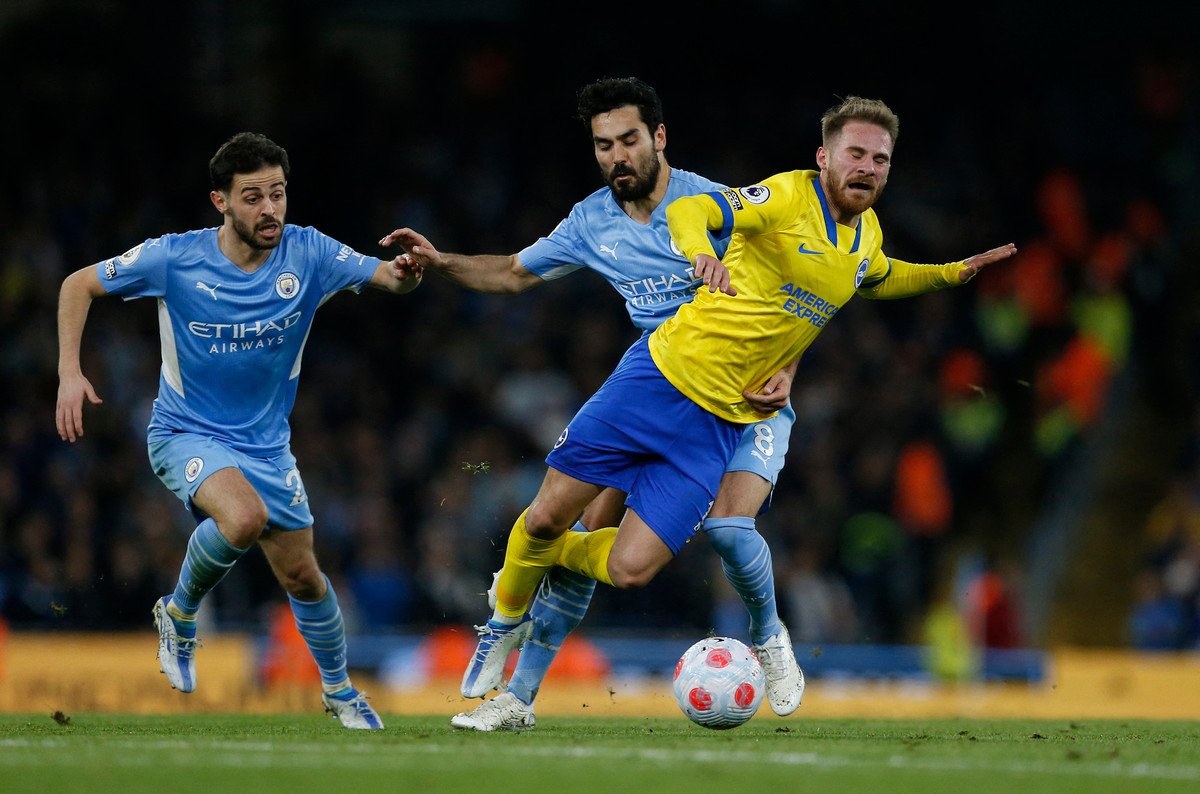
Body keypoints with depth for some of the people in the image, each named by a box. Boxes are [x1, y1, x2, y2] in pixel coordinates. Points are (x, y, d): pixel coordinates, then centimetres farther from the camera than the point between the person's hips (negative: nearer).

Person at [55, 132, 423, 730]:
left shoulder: (307, 253, -12)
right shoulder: (174, 259, -17)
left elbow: (383, 276, -12)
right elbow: (80, 285, -5)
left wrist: (405, 271, -37)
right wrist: (69, 373, -16)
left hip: (265, 444, 4)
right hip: (185, 434, -4)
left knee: (302, 575, 7)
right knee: (245, 517, -33)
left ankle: (338, 688, 35)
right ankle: (179, 614, -4)